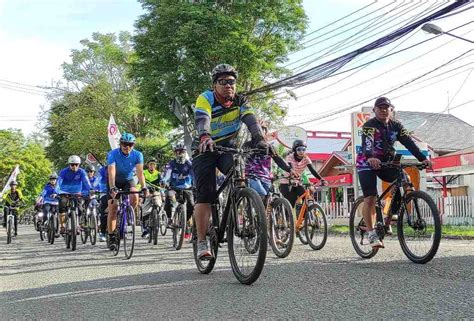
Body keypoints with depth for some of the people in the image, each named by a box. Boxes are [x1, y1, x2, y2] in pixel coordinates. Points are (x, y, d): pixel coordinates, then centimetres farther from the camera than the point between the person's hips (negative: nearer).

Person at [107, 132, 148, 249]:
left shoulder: (137, 155, -20)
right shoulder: (113, 154, -26)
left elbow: (140, 172, -28)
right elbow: (111, 172, -37)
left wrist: (144, 187, -43)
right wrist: (112, 188, -51)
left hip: (128, 180, 1)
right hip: (115, 182, -1)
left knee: (134, 197, -29)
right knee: (113, 209, -9)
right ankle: (111, 238, -1)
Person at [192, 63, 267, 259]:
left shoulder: (240, 102, -5)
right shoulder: (205, 98, -15)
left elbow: (251, 120, -21)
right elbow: (202, 119, -35)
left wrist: (260, 139, -41)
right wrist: (205, 138, -56)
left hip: (228, 147, 3)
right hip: (205, 149, -2)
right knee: (205, 196, -11)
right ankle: (202, 243, -4)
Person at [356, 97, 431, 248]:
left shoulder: (396, 125, 0)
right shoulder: (369, 125, -15)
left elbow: (409, 142, -11)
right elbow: (367, 142, -33)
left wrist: (422, 158, -26)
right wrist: (370, 158, -54)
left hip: (386, 162, 5)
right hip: (367, 163, -4)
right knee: (370, 198, -14)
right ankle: (372, 235, -5)